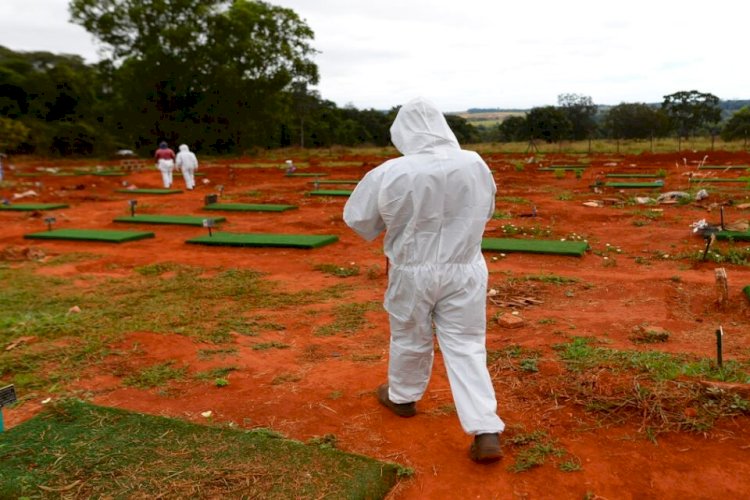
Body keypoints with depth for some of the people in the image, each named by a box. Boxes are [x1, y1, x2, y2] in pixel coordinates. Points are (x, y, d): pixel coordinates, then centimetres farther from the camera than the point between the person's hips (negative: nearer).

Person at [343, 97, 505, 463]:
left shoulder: (390, 173, -19)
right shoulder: (476, 166, -8)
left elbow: (357, 217, -6)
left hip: (413, 271, -2)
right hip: (465, 270, 2)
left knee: (410, 338, 19)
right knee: (466, 345, 8)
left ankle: (402, 398, 43)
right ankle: (486, 432, 4)